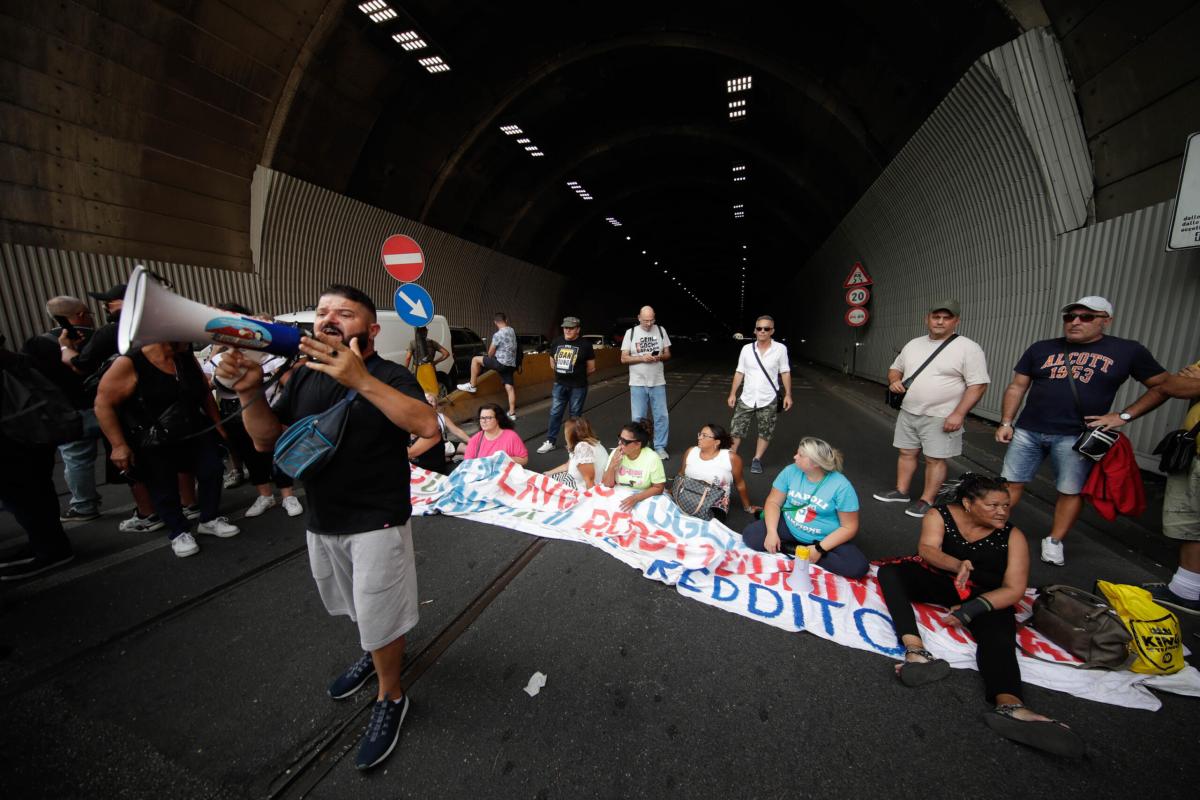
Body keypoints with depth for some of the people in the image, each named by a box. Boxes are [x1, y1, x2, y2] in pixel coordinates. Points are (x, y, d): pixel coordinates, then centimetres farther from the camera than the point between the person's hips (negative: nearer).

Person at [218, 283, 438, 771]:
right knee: (360, 611, 27)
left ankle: (390, 698, 33)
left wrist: (360, 380, -43)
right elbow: (268, 441, 4)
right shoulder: (305, 375, 2)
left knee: (380, 619, 7)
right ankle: (374, 653, 56)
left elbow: (428, 425, -35)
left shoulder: (389, 377, -17)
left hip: (377, 524, -6)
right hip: (322, 522, 7)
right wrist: (248, 393, -13)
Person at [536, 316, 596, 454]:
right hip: (559, 385, 4)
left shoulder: (585, 345, -7)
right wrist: (562, 373, 10)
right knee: (555, 413, 5)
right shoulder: (556, 342, 4)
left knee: (575, 415, 8)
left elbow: (591, 368, -2)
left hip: (578, 387, -3)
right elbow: (552, 362, 17)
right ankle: (550, 441, 15)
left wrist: (578, 375, 8)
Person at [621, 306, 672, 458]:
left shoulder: (661, 330, 3)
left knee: (662, 416, 4)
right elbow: (624, 358, -3)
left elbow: (668, 354, 8)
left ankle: (660, 447, 18)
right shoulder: (630, 333, -2)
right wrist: (642, 358, -18)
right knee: (638, 418, 6)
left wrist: (660, 357, -15)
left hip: (658, 382, 2)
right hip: (638, 383, -1)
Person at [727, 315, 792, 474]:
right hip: (746, 399, 1)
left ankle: (757, 460, 25)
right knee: (736, 429, 2)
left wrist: (788, 394, -4)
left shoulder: (780, 349, -6)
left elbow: (785, 373, 0)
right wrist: (732, 393, 1)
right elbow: (739, 373, 4)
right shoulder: (746, 349, -1)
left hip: (768, 400, -1)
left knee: (765, 432, 9)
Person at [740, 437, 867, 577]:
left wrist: (820, 549, -23)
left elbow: (849, 527, -14)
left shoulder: (841, 486, -18)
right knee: (750, 535, -18)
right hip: (789, 528, 2)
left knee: (858, 567, -27)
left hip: (824, 538, -1)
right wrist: (772, 532, -21)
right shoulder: (791, 471, -9)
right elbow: (773, 502, -5)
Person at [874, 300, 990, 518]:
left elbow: (978, 385, -12)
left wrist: (958, 414, -19)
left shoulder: (968, 348, -10)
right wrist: (894, 380, -5)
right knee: (907, 452, 13)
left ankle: (926, 501, 14)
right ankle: (901, 491, 26)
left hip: (941, 417, -5)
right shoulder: (913, 344, 8)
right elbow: (895, 368, 18)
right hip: (908, 413, 6)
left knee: (935, 459, 3)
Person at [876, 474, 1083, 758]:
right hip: (938, 578, 0)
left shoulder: (1012, 537, -5)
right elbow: (927, 549, -19)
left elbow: (1014, 590, -10)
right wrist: (957, 565, -42)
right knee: (890, 571, -26)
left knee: (998, 637, -30)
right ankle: (916, 651, -44)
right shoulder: (939, 515, -6)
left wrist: (972, 609, -26)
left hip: (986, 596, 1)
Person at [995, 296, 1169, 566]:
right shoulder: (1041, 349, 6)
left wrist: (1124, 415, -4)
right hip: (1028, 431, 1)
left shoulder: (1128, 350, 4)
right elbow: (1016, 388, 7)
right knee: (1012, 483, 3)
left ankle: (1054, 542, 22)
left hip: (1076, 436, -1)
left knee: (1071, 491, 7)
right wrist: (1006, 423, 1)